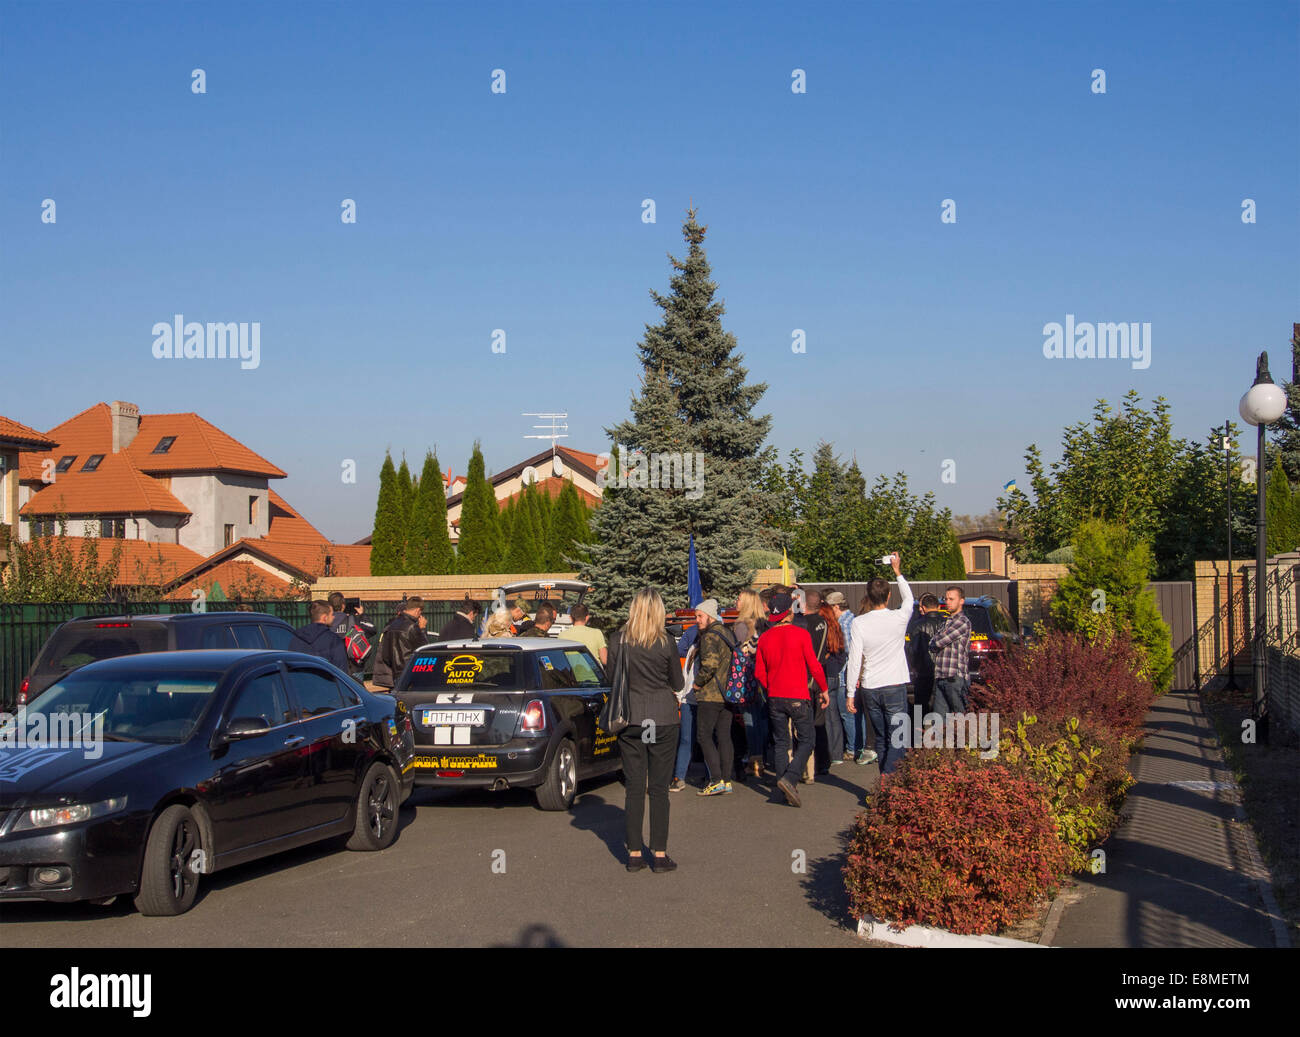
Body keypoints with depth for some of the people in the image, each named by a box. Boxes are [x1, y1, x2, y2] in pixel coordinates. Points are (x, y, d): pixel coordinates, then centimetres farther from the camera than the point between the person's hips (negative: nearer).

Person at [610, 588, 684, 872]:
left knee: (634, 788, 7)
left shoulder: (618, 640, -4)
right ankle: (660, 854, 6)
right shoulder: (665, 642, -8)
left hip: (630, 720, 2)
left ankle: (634, 854, 9)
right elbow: (678, 684, 2)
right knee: (659, 788, 4)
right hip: (662, 719, -1)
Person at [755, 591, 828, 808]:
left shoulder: (764, 638, 3)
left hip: (775, 698, 4)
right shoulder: (800, 634, -9)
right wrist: (824, 690, 6)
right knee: (805, 741, 5)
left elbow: (759, 673, 7)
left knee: (781, 744, 11)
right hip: (798, 697, -4)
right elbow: (814, 666, -8)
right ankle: (789, 779, -15)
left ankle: (787, 792, 9)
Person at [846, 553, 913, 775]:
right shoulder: (899, 618, -6)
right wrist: (897, 571, 29)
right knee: (896, 740, -3)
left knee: (880, 738, 15)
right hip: (895, 687, -2)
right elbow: (908, 598, 17)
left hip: (869, 689, 2)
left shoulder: (859, 623, -6)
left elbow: (855, 660, -7)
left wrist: (851, 693, 0)